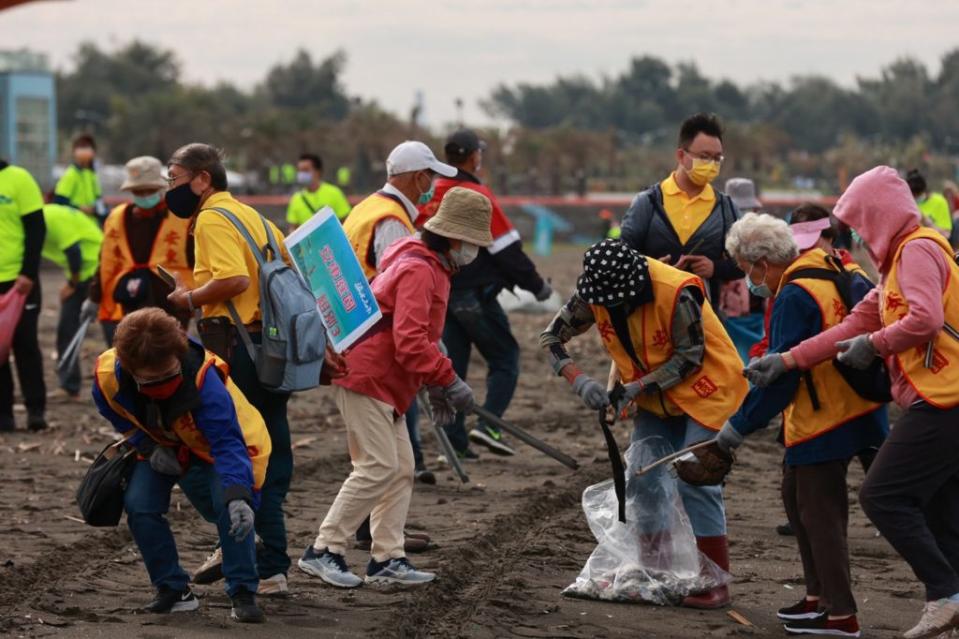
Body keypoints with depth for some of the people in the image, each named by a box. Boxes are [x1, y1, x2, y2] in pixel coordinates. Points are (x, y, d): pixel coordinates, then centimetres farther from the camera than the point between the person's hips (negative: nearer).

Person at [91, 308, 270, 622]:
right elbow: (118, 415, -2)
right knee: (139, 505, -15)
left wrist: (238, 496, -59)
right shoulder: (110, 375, -29)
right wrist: (149, 448, -14)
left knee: (231, 511, -26)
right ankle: (173, 590, 3)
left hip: (211, 446, -4)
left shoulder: (204, 380, -42)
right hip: (162, 447, 4)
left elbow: (228, 443, -45)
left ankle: (243, 594, -11)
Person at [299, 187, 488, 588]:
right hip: (365, 377, -11)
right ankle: (323, 551, -7)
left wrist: (437, 386, 16)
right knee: (378, 468, -12)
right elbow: (410, 342, -27)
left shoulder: (431, 267, 16)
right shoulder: (418, 270, -18)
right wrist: (448, 381, -22)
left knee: (401, 469, 9)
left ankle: (387, 559, 10)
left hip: (383, 383, 11)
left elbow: (421, 337, 24)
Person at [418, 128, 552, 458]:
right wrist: (536, 285, -3)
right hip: (475, 294, -7)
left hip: (441, 292, 7)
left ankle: (455, 439, 8)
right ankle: (488, 423, -13)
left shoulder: (431, 196, 6)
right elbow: (507, 249, -14)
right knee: (505, 358, 2)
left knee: (453, 364, 10)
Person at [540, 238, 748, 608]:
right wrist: (579, 380, -21)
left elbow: (690, 357, -21)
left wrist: (640, 387, -28)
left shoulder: (677, 293, -30)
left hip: (705, 388, -7)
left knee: (693, 480, -14)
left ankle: (716, 585, -9)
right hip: (655, 397, 7)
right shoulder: (596, 295, -12)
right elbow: (552, 336, -5)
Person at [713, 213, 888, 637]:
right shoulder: (833, 272, 7)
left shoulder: (795, 297, -20)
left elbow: (780, 374, -20)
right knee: (797, 496, 20)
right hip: (854, 407, 10)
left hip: (822, 419, -10)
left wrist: (740, 425, -13)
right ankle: (819, 596, 27)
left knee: (820, 513, -2)